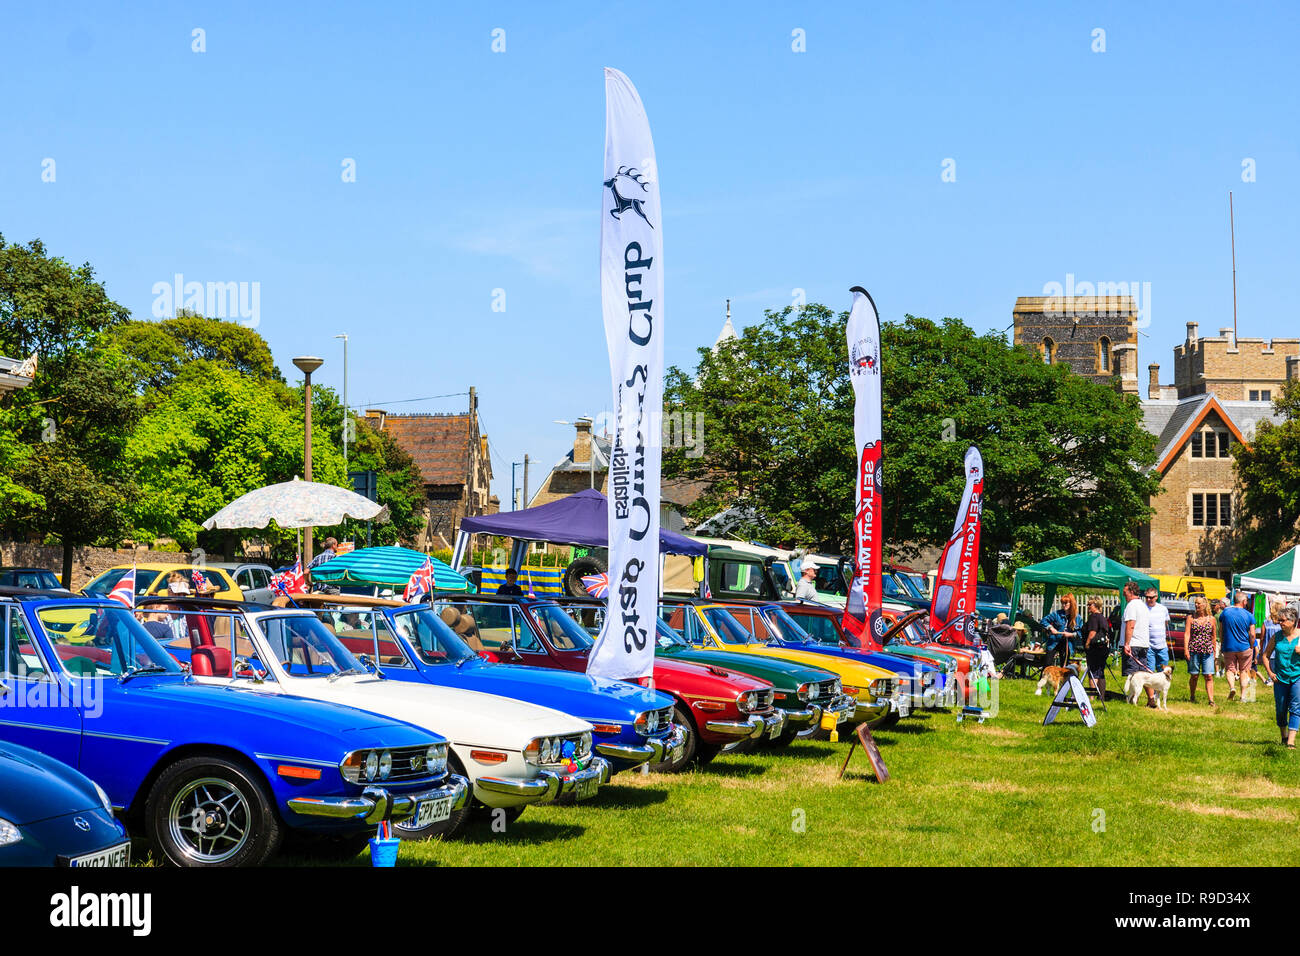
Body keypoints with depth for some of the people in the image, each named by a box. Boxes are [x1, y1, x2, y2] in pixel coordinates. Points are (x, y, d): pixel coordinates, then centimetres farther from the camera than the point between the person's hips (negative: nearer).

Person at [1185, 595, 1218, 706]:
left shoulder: (1211, 619, 6)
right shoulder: (1191, 618, 4)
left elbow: (1214, 636, 12)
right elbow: (1187, 634, -1)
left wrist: (1215, 651, 12)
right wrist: (1186, 650, -9)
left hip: (1208, 651, 0)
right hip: (1194, 650, 0)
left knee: (1209, 676, -8)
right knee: (1194, 676, 8)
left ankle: (1211, 700, -12)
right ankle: (1193, 697, 25)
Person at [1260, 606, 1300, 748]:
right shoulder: (1276, 637, 3)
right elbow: (1266, 655, 12)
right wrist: (1269, 672, 2)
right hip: (1280, 678, 3)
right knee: (1281, 709, 10)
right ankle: (1284, 735, 32)